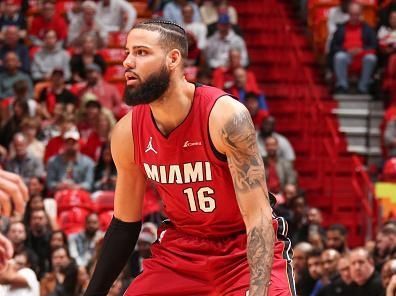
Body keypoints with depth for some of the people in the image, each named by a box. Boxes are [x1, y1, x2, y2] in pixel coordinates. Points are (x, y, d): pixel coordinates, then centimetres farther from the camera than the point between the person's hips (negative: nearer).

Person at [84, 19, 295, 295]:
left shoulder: (226, 116, -25)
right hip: (181, 248, 5)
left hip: (245, 246, -5)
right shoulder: (127, 133, -8)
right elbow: (125, 224, 6)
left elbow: (258, 216, -27)